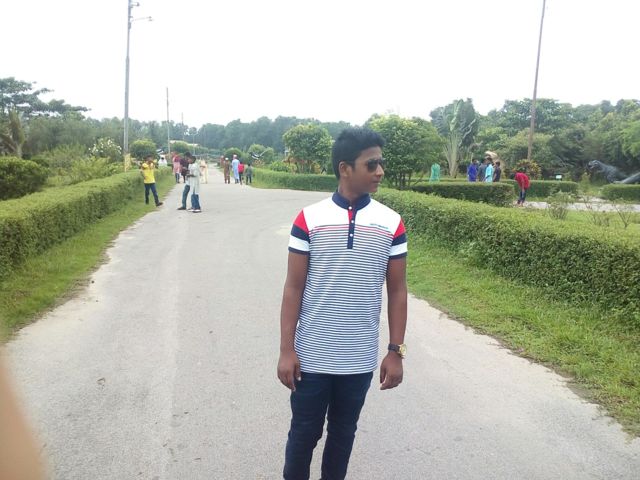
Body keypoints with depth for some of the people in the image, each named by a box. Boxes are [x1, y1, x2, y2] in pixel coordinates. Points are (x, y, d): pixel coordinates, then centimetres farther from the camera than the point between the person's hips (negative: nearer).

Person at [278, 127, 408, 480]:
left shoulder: (391, 223, -3)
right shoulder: (309, 219, -8)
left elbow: (397, 292, 2)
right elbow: (293, 288, -5)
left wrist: (396, 352, 0)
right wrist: (286, 350, -6)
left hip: (359, 359, 2)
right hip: (311, 356, -1)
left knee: (343, 433, 19)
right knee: (303, 433, 13)